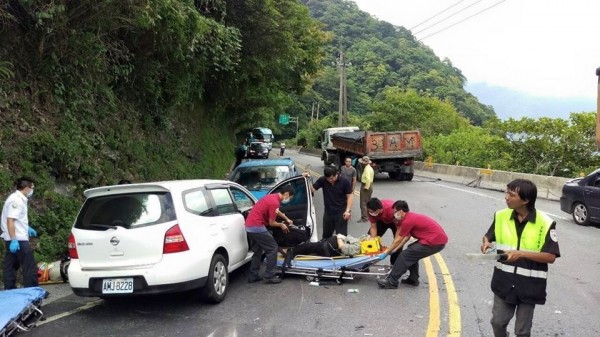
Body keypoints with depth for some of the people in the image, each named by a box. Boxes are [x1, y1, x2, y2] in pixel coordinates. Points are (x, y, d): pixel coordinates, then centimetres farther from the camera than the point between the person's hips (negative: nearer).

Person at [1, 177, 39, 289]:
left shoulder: (19, 199, 13)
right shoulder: (16, 200, -18)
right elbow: (10, 221, -24)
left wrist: (27, 228, 29)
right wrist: (14, 240, -27)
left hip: (15, 239, 10)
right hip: (18, 239, -10)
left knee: (11, 266, 13)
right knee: (30, 266, -5)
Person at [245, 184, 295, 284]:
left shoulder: (272, 197, 13)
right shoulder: (275, 202, -17)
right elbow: (271, 223, -10)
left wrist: (287, 219, 40)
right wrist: (281, 225, 8)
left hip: (249, 226, 10)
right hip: (257, 227, -10)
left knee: (257, 251, 19)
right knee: (273, 249, 0)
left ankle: (253, 276, 22)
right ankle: (270, 277, 2)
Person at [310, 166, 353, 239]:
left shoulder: (345, 182, -14)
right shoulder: (322, 180, -7)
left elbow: (349, 196, -9)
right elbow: (312, 189, -1)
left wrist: (348, 210, -16)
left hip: (341, 213, -3)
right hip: (328, 213, 3)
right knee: (326, 235, 18)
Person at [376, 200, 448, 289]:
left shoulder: (408, 221, -13)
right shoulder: (411, 216, 15)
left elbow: (398, 240, -5)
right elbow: (407, 237, 20)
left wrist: (386, 253, 5)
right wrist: (393, 250, 20)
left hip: (435, 242, -10)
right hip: (440, 238, 10)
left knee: (405, 255, -6)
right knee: (412, 252, 23)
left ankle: (391, 282, -1)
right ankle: (413, 279, 26)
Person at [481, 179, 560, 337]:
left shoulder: (545, 223, -15)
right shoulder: (501, 216, -4)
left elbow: (551, 257, -15)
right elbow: (488, 236, 12)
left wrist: (521, 254, -26)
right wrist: (486, 243, -11)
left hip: (529, 285, -3)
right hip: (504, 282, 3)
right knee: (498, 322, 12)